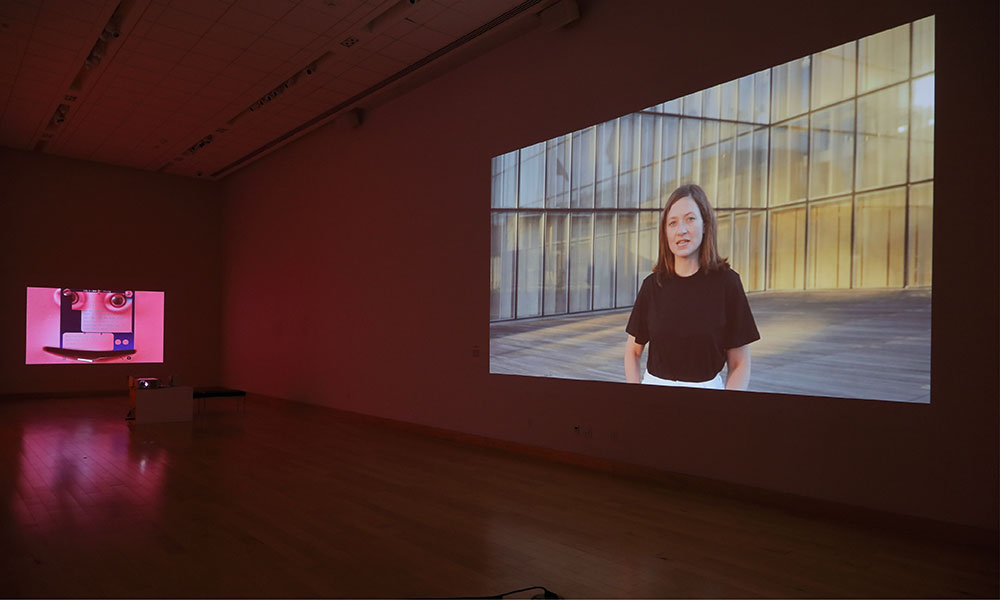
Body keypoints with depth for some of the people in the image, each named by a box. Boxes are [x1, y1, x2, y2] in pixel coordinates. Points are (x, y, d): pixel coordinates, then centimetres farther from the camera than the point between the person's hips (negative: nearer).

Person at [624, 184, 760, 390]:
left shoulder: (726, 282, -7)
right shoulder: (653, 284, 0)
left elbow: (740, 364, -3)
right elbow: (633, 351, 10)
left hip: (707, 387, 0)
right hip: (654, 383, 0)